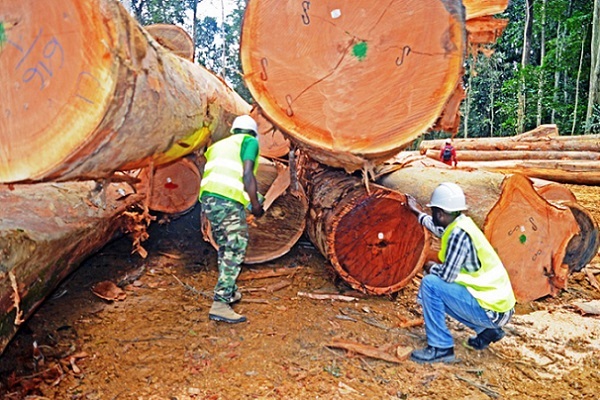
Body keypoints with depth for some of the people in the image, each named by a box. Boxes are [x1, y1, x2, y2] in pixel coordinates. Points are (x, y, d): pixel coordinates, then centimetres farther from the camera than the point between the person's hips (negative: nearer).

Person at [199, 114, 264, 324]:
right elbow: (247, 173, -6)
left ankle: (229, 292, 32)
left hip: (208, 197, 8)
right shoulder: (249, 141, 9)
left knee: (225, 248, 20)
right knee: (235, 251, -5)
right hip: (229, 200, -8)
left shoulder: (220, 145, 30)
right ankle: (220, 304, -11)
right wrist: (255, 203, -1)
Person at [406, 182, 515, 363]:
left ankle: (440, 348, -6)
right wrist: (418, 213, 43)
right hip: (499, 302, 9)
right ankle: (487, 330, 21)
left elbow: (447, 275, -23)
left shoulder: (459, 234, -21)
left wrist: (431, 267, -2)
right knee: (440, 288, 21)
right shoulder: (461, 224, 7)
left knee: (430, 284, -16)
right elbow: (440, 228, 30)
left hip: (490, 309, -9)